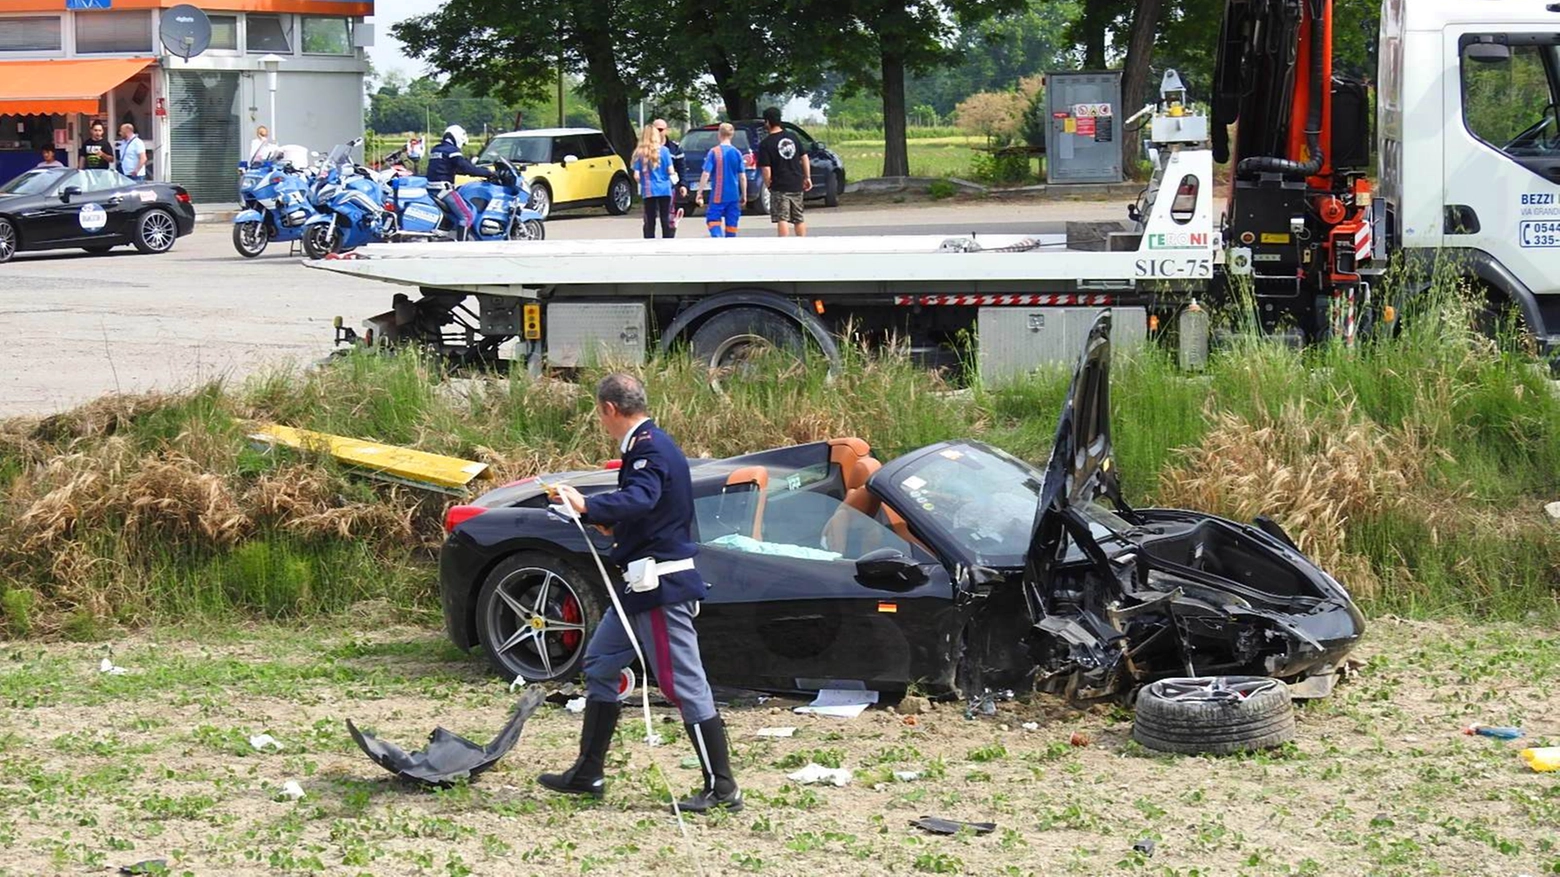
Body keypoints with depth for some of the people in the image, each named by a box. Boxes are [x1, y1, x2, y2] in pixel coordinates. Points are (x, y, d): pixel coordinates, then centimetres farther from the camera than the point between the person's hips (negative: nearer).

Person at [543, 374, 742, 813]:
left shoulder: (648, 448, -17)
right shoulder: (649, 444, 15)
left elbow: (640, 500, -36)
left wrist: (587, 507, -49)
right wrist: (609, 522, 30)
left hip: (661, 586, -11)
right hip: (646, 584, 11)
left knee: (684, 683, -8)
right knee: (600, 663, 16)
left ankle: (722, 788, -5)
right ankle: (588, 773, 22)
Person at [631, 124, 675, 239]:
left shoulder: (640, 153, -2)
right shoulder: (664, 150, -3)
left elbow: (636, 175, -4)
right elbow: (670, 171, -4)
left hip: (648, 191, 0)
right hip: (664, 190, 0)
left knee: (650, 221, 5)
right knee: (666, 220, 4)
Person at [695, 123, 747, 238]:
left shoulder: (714, 152, -7)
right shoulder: (737, 153, 1)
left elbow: (706, 174, -10)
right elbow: (742, 177, 3)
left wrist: (699, 193, -5)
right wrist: (744, 195, 13)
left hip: (717, 195, -3)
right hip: (734, 196, 3)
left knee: (712, 220, 1)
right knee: (731, 223, 10)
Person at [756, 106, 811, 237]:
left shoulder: (766, 144, -11)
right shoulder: (793, 137, 5)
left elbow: (766, 169, -16)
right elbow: (804, 158, 10)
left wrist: (768, 185, -1)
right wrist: (807, 177, 17)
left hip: (779, 187, -6)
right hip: (797, 184, 6)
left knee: (782, 219, -6)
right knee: (798, 219, 15)